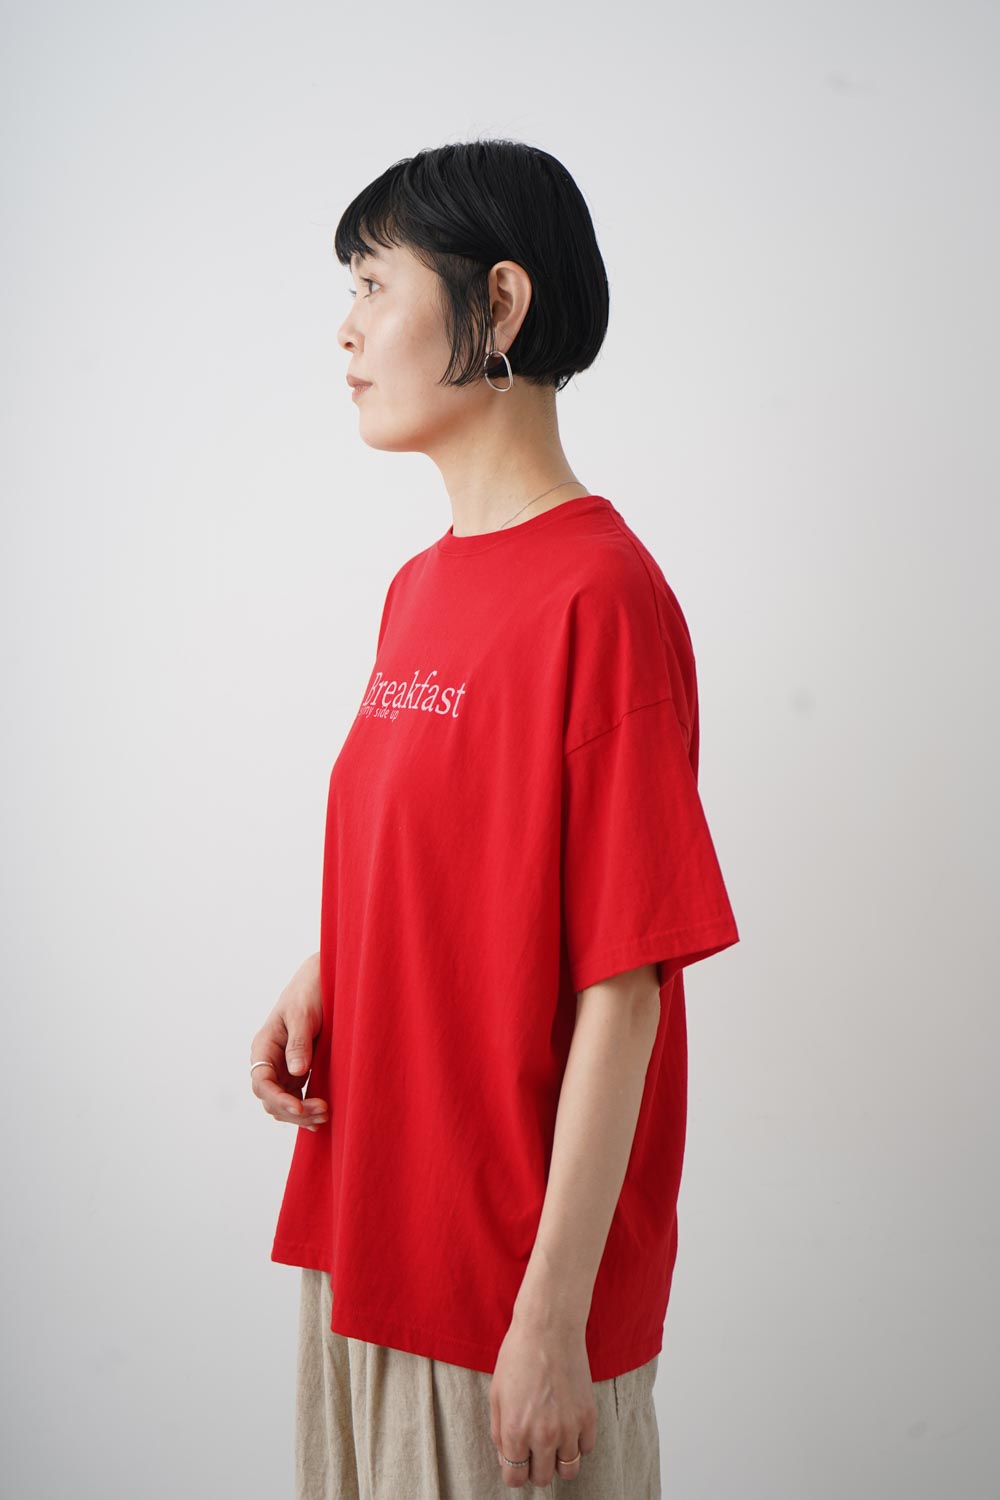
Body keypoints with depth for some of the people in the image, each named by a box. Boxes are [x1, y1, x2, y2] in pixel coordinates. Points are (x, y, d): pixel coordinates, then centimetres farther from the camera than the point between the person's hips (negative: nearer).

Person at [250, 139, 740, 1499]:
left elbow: (623, 989, -19)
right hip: (365, 1234, 8)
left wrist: (554, 1315, -19)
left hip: (515, 1281, -8)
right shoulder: (421, 586, 8)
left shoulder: (602, 596, -18)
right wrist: (322, 981, -1)